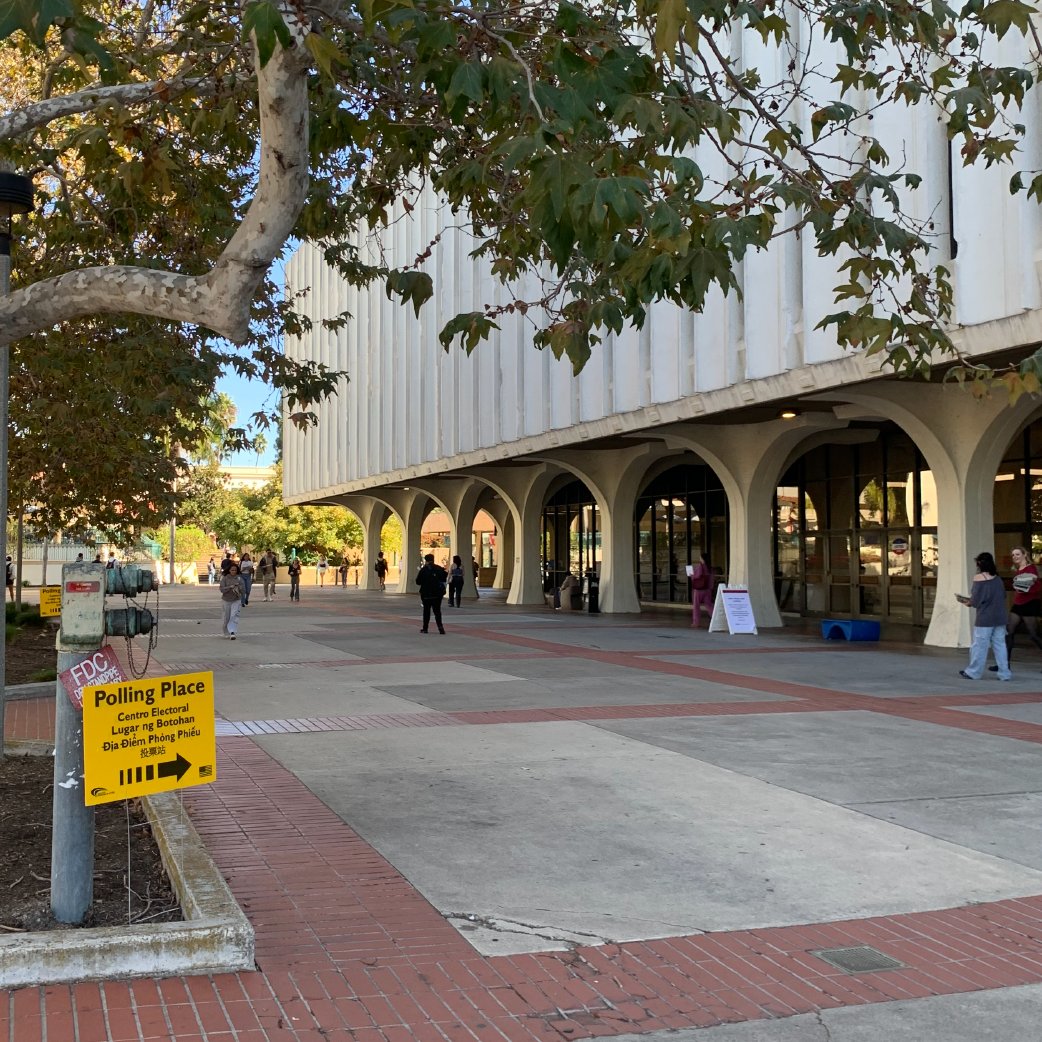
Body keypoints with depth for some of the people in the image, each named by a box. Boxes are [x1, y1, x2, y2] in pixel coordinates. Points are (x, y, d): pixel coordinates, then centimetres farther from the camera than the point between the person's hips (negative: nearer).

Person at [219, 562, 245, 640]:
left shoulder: (239, 578, -2)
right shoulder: (225, 578, -5)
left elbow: (244, 590, -3)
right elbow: (222, 589, -13)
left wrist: (238, 586, -22)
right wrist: (230, 587, -26)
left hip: (236, 600, 0)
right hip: (226, 600, 0)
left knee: (234, 616, -15)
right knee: (225, 618, 9)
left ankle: (232, 632, -20)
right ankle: (225, 633, 28)